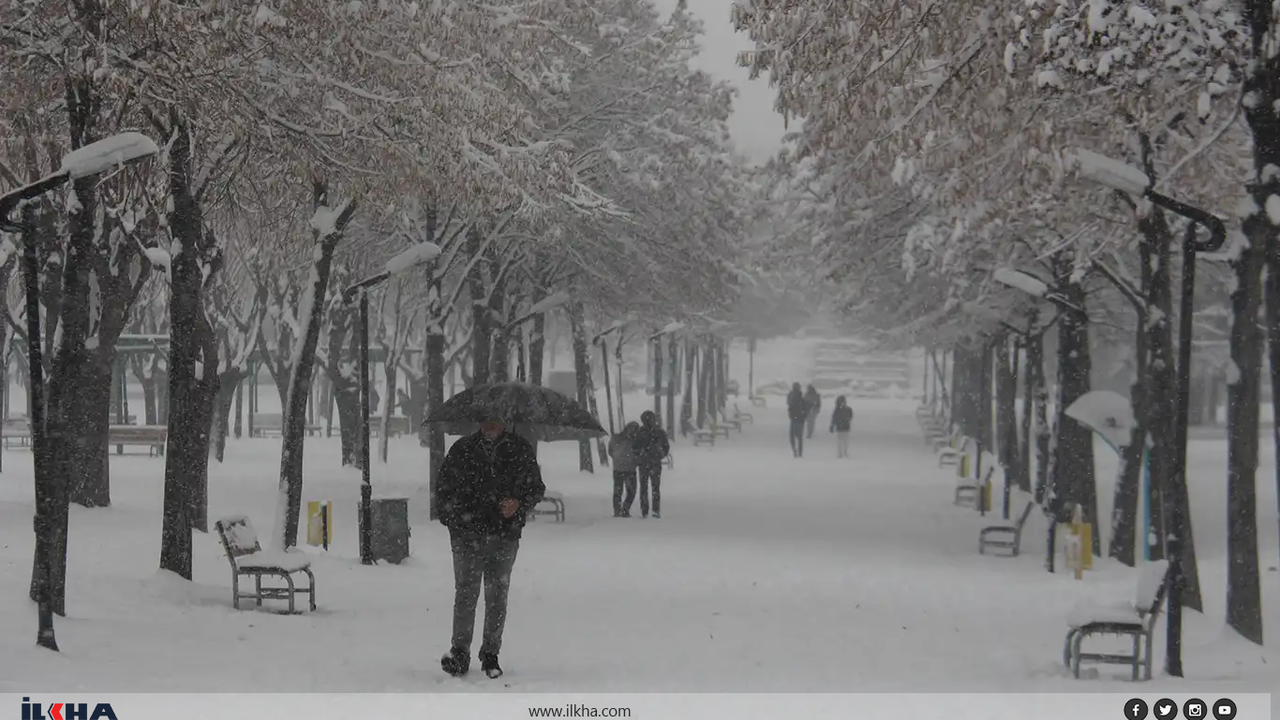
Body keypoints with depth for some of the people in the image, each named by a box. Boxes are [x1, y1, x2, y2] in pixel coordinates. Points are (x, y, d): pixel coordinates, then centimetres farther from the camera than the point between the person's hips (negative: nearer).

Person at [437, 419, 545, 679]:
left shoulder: (521, 450, 6)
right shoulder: (462, 450, 7)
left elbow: (536, 488, 11)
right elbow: (444, 489, 14)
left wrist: (519, 504, -8)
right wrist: (451, 519, 3)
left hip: (505, 536, 1)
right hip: (467, 534, -1)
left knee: (497, 596, 4)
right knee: (466, 594, -7)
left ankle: (490, 655, 13)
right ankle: (459, 653, -2)